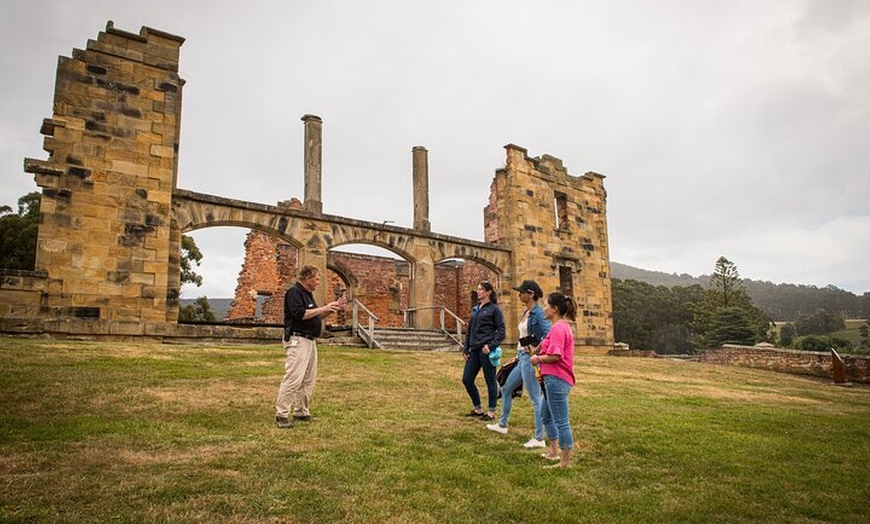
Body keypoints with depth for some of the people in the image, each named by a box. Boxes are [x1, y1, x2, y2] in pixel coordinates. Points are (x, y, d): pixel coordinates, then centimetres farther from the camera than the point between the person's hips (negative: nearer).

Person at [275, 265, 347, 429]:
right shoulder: (294, 292, -11)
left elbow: (315, 316, 23)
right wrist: (324, 308, -19)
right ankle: (281, 415, -8)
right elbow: (299, 314, -24)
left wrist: (333, 308, 11)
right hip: (297, 341, -10)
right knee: (293, 379, -12)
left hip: (310, 341, 10)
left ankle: (301, 412, 20)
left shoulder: (308, 294, 18)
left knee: (309, 380, 12)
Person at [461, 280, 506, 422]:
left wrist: (491, 345, -18)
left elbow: (501, 331, -8)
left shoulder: (494, 309, -4)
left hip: (486, 350, -7)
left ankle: (491, 412, 15)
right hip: (474, 350, 7)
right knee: (467, 379, 8)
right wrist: (465, 348, 13)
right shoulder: (475, 309, 16)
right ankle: (477, 409, 24)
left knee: (490, 381, 2)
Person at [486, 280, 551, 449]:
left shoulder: (538, 313, -16)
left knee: (535, 398, -3)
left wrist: (535, 350, -22)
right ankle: (502, 425, 36)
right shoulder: (526, 312, 13)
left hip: (530, 359, -10)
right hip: (522, 359, 10)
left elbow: (549, 334, -28)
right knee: (505, 389, 21)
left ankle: (539, 438, 5)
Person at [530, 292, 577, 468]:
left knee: (561, 421, -3)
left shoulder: (558, 328, -16)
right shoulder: (563, 326, 17)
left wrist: (538, 359, -9)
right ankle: (554, 451, 34)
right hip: (556, 379, 11)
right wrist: (540, 356, 12)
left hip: (556, 379, -11)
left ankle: (565, 462, 5)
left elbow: (555, 356, -25)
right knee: (545, 415, 23)